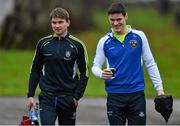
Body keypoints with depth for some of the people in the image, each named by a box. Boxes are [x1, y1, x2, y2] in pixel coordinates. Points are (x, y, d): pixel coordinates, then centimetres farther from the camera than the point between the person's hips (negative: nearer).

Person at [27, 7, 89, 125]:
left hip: (68, 99, 0)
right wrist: (30, 95, 5)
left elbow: (84, 73, 1)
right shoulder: (43, 43, 4)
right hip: (47, 98, 0)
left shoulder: (77, 45, -2)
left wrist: (76, 97, -7)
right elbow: (35, 70, 11)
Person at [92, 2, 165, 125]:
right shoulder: (104, 41, 3)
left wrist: (159, 88, 1)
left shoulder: (139, 36, 1)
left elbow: (150, 64, 6)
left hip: (137, 94, 0)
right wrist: (101, 74, -16)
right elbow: (96, 66, 8)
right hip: (114, 95, 1)